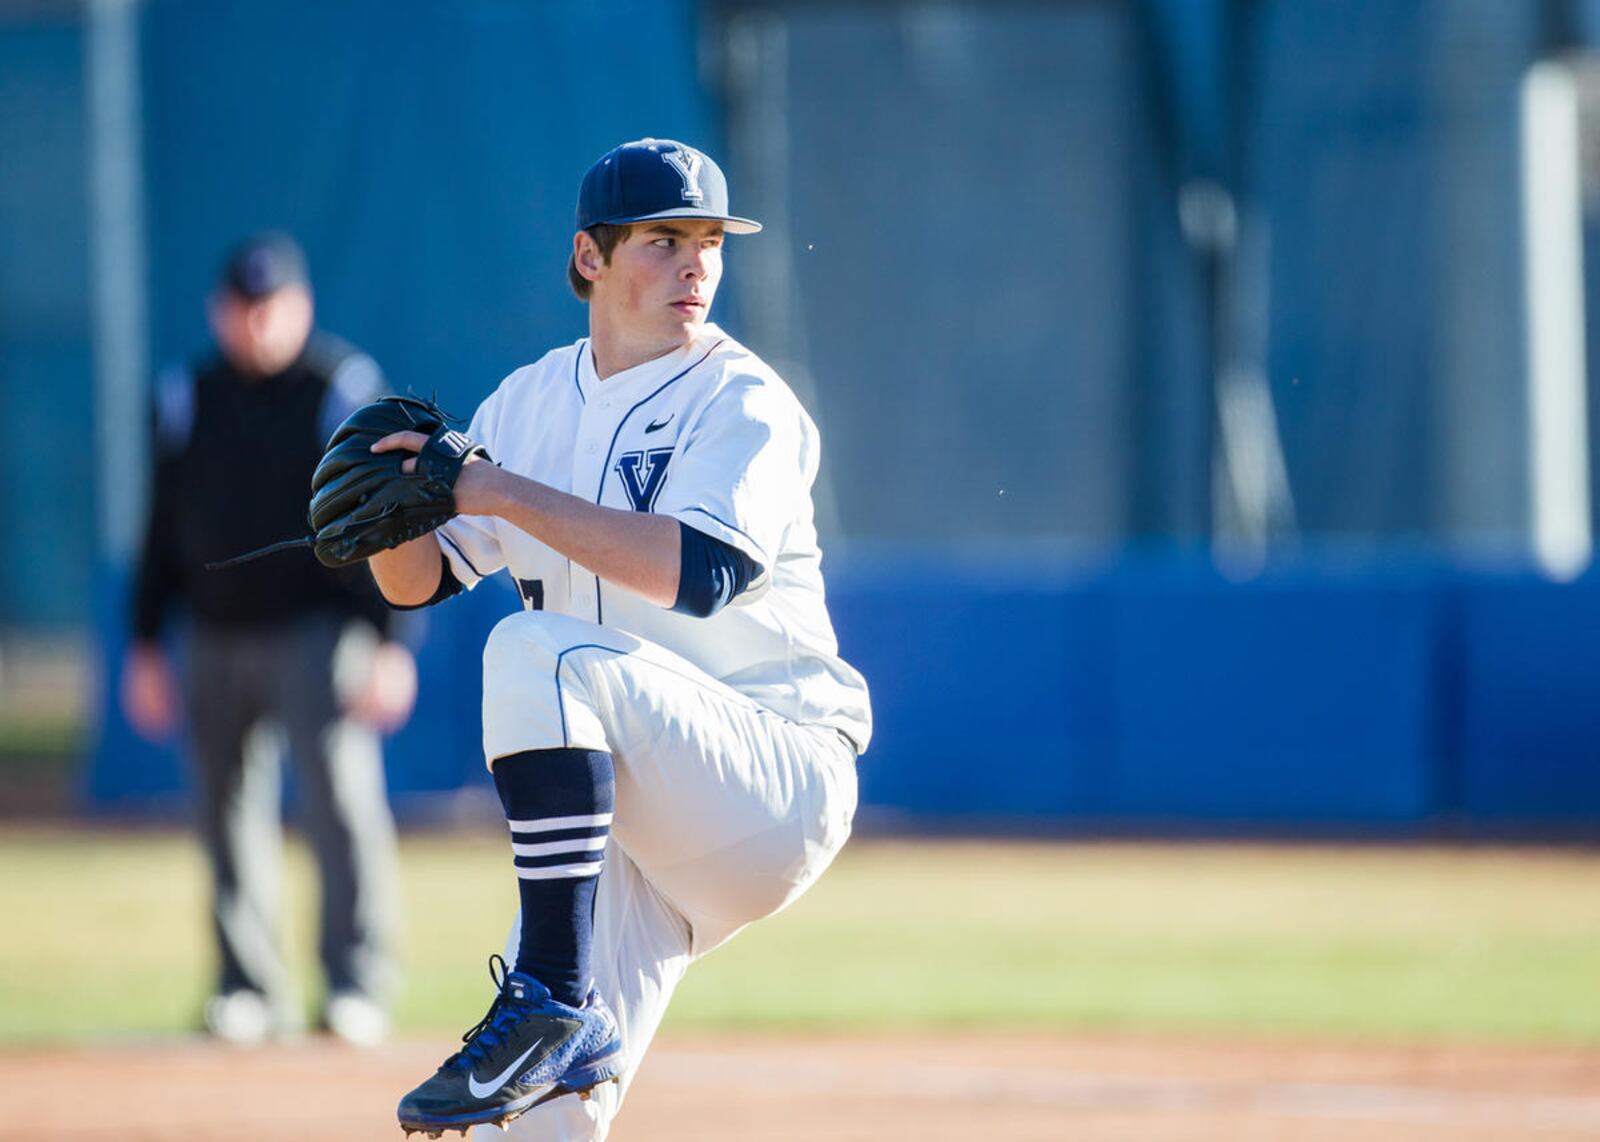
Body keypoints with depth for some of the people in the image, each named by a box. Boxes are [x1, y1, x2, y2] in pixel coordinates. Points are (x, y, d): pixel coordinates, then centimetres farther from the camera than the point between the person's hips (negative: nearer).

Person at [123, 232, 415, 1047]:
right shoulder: (188, 399, 9)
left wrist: (392, 643, -11)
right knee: (228, 812, 6)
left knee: (342, 798, -14)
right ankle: (249, 989, 14)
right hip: (219, 636, 4)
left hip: (318, 629, -4)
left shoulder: (347, 391, -2)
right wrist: (146, 645, 11)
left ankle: (357, 984, -11)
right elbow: (163, 530, 15)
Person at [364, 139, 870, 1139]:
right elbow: (419, 581, 15)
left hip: (780, 779, -6)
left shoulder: (744, 403, -6)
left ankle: (555, 1007, -32)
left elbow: (703, 573, -24)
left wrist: (510, 495, -24)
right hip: (629, 820, 6)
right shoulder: (533, 403, 12)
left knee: (538, 651, -31)